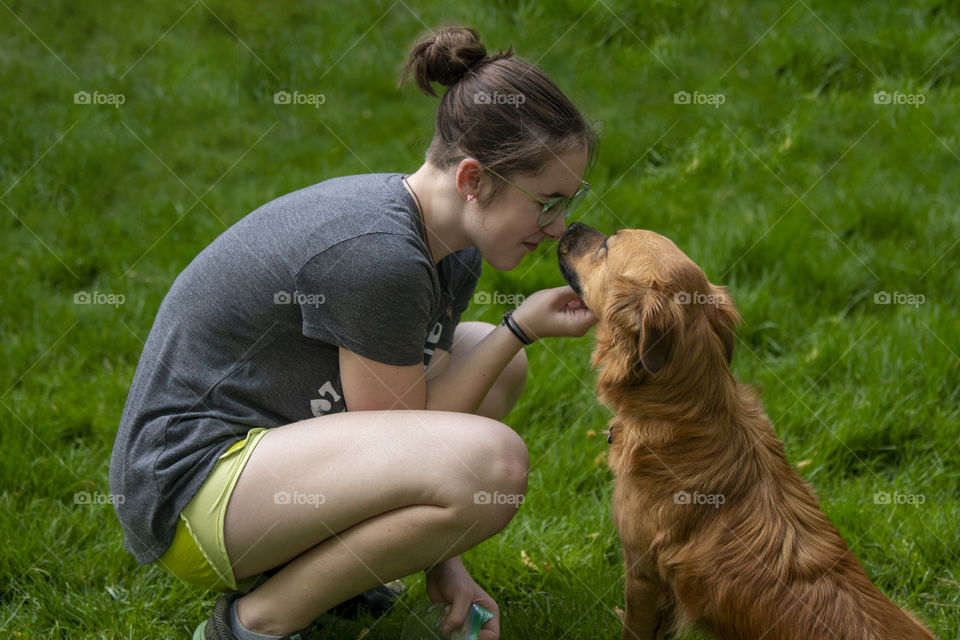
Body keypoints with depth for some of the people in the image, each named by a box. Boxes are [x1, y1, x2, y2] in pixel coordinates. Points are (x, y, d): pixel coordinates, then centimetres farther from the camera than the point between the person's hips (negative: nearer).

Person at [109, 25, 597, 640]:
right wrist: (521, 329, -15)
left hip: (261, 441, 10)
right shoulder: (377, 254, -25)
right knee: (493, 460, -27)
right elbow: (398, 439, -15)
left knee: (495, 360, 14)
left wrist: (444, 561, 3)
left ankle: (311, 561, 11)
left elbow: (423, 405, 12)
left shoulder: (454, 251, 3)